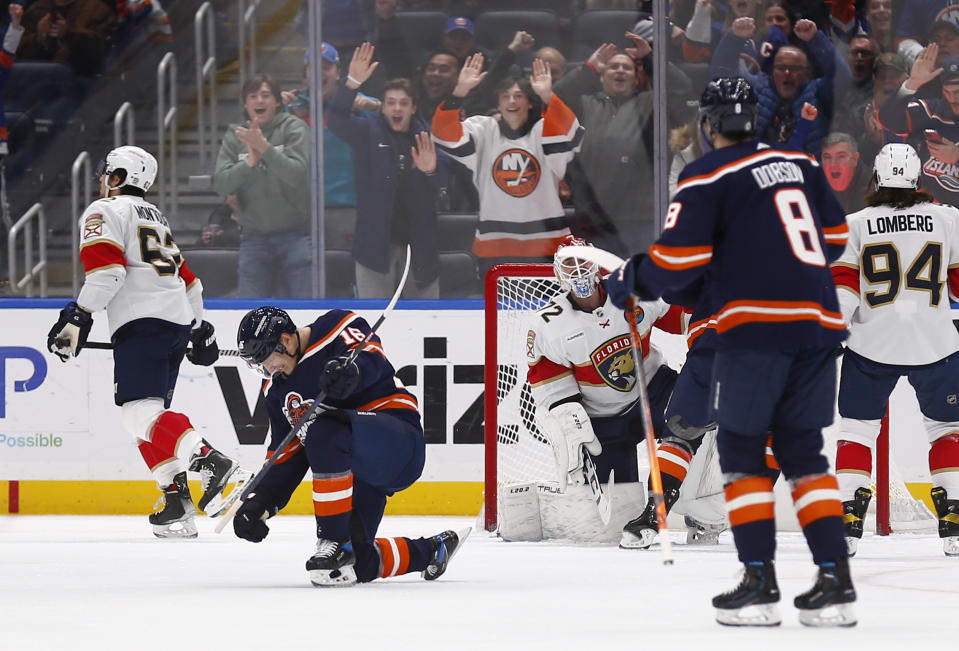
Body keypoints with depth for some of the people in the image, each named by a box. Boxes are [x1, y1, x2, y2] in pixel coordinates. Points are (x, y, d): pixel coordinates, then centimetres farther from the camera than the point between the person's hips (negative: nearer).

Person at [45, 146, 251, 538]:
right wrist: (200, 328, 37)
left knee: (139, 409, -18)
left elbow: (106, 269, -13)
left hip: (142, 322, -9)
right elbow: (186, 277, 31)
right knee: (150, 414, 13)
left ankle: (213, 464, -35)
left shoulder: (104, 211, 2)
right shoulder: (157, 218, 29)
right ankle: (176, 500, 1)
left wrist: (79, 316, -12)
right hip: (179, 322, 9)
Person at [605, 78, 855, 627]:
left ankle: (760, 584, -1)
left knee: (742, 450, 6)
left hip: (757, 326, -5)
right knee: (803, 452, 13)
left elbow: (677, 260, -7)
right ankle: (836, 582, 4)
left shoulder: (707, 177, -3)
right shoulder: (802, 165, 14)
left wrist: (633, 282, 11)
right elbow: (835, 237, 20)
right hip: (820, 323, 5)